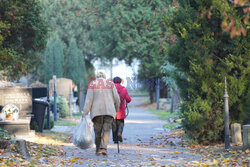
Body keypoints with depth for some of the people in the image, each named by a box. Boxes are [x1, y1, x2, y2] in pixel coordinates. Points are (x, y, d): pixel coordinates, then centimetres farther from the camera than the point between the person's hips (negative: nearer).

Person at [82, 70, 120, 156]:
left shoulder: (92, 84, 4)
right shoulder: (110, 83, 7)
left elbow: (89, 99, -3)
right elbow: (116, 98, 6)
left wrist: (85, 112, -3)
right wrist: (116, 109, 21)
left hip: (96, 111, 0)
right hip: (109, 110, 0)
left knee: (97, 131, 9)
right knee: (106, 130, -3)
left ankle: (98, 149, 13)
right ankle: (103, 148, -19)